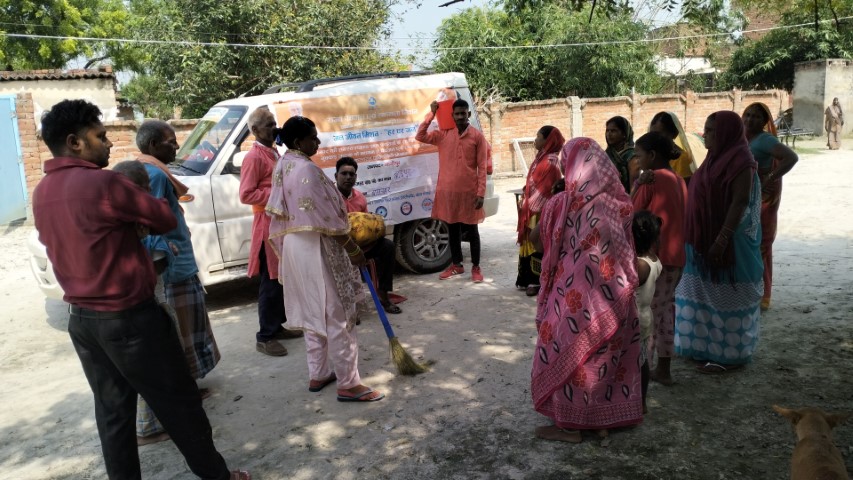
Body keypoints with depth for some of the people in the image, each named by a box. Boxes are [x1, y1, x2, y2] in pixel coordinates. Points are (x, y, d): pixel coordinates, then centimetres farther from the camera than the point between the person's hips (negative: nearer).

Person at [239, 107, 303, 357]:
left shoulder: (273, 152, 16)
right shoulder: (254, 157, -13)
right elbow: (246, 195, -20)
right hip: (269, 225, -10)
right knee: (271, 282, -6)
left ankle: (277, 327, 25)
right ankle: (264, 337, 3)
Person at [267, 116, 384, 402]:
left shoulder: (284, 166, 10)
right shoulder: (307, 169, -21)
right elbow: (326, 218, -21)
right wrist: (354, 249, -13)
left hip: (296, 245, 10)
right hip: (317, 249, -10)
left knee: (313, 312, 17)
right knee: (336, 315, -3)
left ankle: (318, 374, 28)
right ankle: (348, 384, 4)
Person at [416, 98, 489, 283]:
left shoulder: (477, 136, -2)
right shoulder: (443, 134, 6)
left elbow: (482, 167, -4)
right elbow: (420, 137, -2)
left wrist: (481, 193, -10)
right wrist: (431, 114, -5)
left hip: (469, 191, -3)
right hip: (448, 190, 3)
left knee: (472, 230, 6)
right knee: (453, 229, 12)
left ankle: (476, 267, 16)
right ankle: (456, 265, 25)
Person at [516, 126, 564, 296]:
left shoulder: (550, 162, -16)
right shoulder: (542, 158, 14)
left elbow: (544, 190, -19)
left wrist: (529, 205, -14)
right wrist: (526, 202, 12)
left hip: (541, 213, -9)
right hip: (532, 209, 10)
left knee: (538, 248, -2)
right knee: (530, 246, 13)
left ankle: (538, 282, 6)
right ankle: (530, 279, 22)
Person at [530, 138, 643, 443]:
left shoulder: (561, 204, -15)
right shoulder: (619, 203, -4)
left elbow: (535, 238, 0)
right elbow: (627, 248, 5)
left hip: (575, 296, -4)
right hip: (612, 297, 5)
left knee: (568, 355, 9)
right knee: (606, 355, 17)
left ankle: (569, 424, 17)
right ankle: (603, 417, 29)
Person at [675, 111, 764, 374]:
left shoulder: (740, 160, -16)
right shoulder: (716, 157, 11)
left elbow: (740, 202, -21)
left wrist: (722, 239, -26)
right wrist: (694, 236, 15)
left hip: (728, 239, -9)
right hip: (705, 237, 9)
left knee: (726, 296, 0)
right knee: (708, 294, 15)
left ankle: (730, 354, 11)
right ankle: (707, 346, 27)